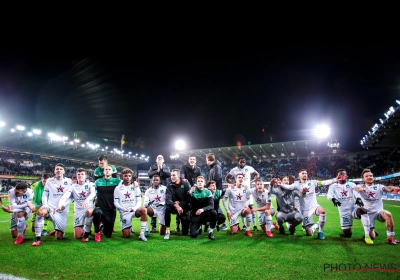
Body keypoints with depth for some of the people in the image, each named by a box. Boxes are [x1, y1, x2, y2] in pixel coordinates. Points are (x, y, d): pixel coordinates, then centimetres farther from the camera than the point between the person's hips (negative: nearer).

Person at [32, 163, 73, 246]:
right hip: (50, 207, 0)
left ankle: (57, 231, 39)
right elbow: (45, 195, 6)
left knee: (59, 237, 0)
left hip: (63, 211, 1)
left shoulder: (69, 181, 5)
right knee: (41, 212, -38)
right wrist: (45, 205, -9)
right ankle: (37, 238, -27)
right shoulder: (50, 181, 6)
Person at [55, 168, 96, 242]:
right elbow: (65, 196, -7)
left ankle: (87, 232, -17)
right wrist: (60, 205, -28)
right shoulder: (73, 186, 7)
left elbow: (93, 193, -19)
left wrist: (87, 199, -42)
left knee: (89, 211, -42)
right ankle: (83, 229, 30)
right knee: (77, 236, -8)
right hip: (78, 210, 2)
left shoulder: (90, 184, 2)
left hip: (89, 207, -2)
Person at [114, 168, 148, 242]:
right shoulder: (118, 188, 2)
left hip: (134, 210, 0)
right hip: (124, 213, 0)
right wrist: (124, 209, -19)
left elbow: (139, 201, 0)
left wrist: (135, 208, -21)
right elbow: (116, 203, -1)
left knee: (144, 210, -35)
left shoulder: (135, 187, 5)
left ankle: (142, 234, -27)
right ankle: (129, 227, 31)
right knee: (126, 235, -6)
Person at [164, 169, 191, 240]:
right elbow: (167, 200, -19)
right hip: (174, 207, 1)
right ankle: (167, 231, -23)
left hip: (185, 207, -1)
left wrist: (180, 204, -19)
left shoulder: (186, 184, -9)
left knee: (185, 233, -5)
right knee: (167, 208, -34)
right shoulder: (170, 186, -6)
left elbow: (190, 198, -13)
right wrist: (176, 206, -34)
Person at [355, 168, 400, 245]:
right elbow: (357, 188, -25)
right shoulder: (361, 186, 1)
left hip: (378, 211, 1)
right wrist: (360, 189, -50)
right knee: (372, 236, -5)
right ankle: (372, 231, 32)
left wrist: (392, 187, -43)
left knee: (388, 214, -34)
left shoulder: (378, 186, 4)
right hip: (368, 213, -1)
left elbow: (386, 188, -19)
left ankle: (391, 238, -19)